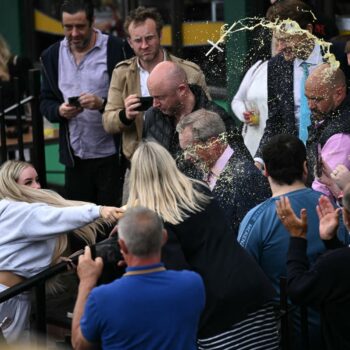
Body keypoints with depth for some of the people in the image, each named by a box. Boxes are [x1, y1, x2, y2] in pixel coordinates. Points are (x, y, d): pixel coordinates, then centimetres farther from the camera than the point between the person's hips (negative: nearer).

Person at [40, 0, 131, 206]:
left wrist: (102, 104, -23)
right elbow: (46, 101, 12)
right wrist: (59, 110, -10)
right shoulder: (53, 55, 7)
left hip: (111, 154, -4)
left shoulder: (116, 49, -7)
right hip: (75, 156, 4)